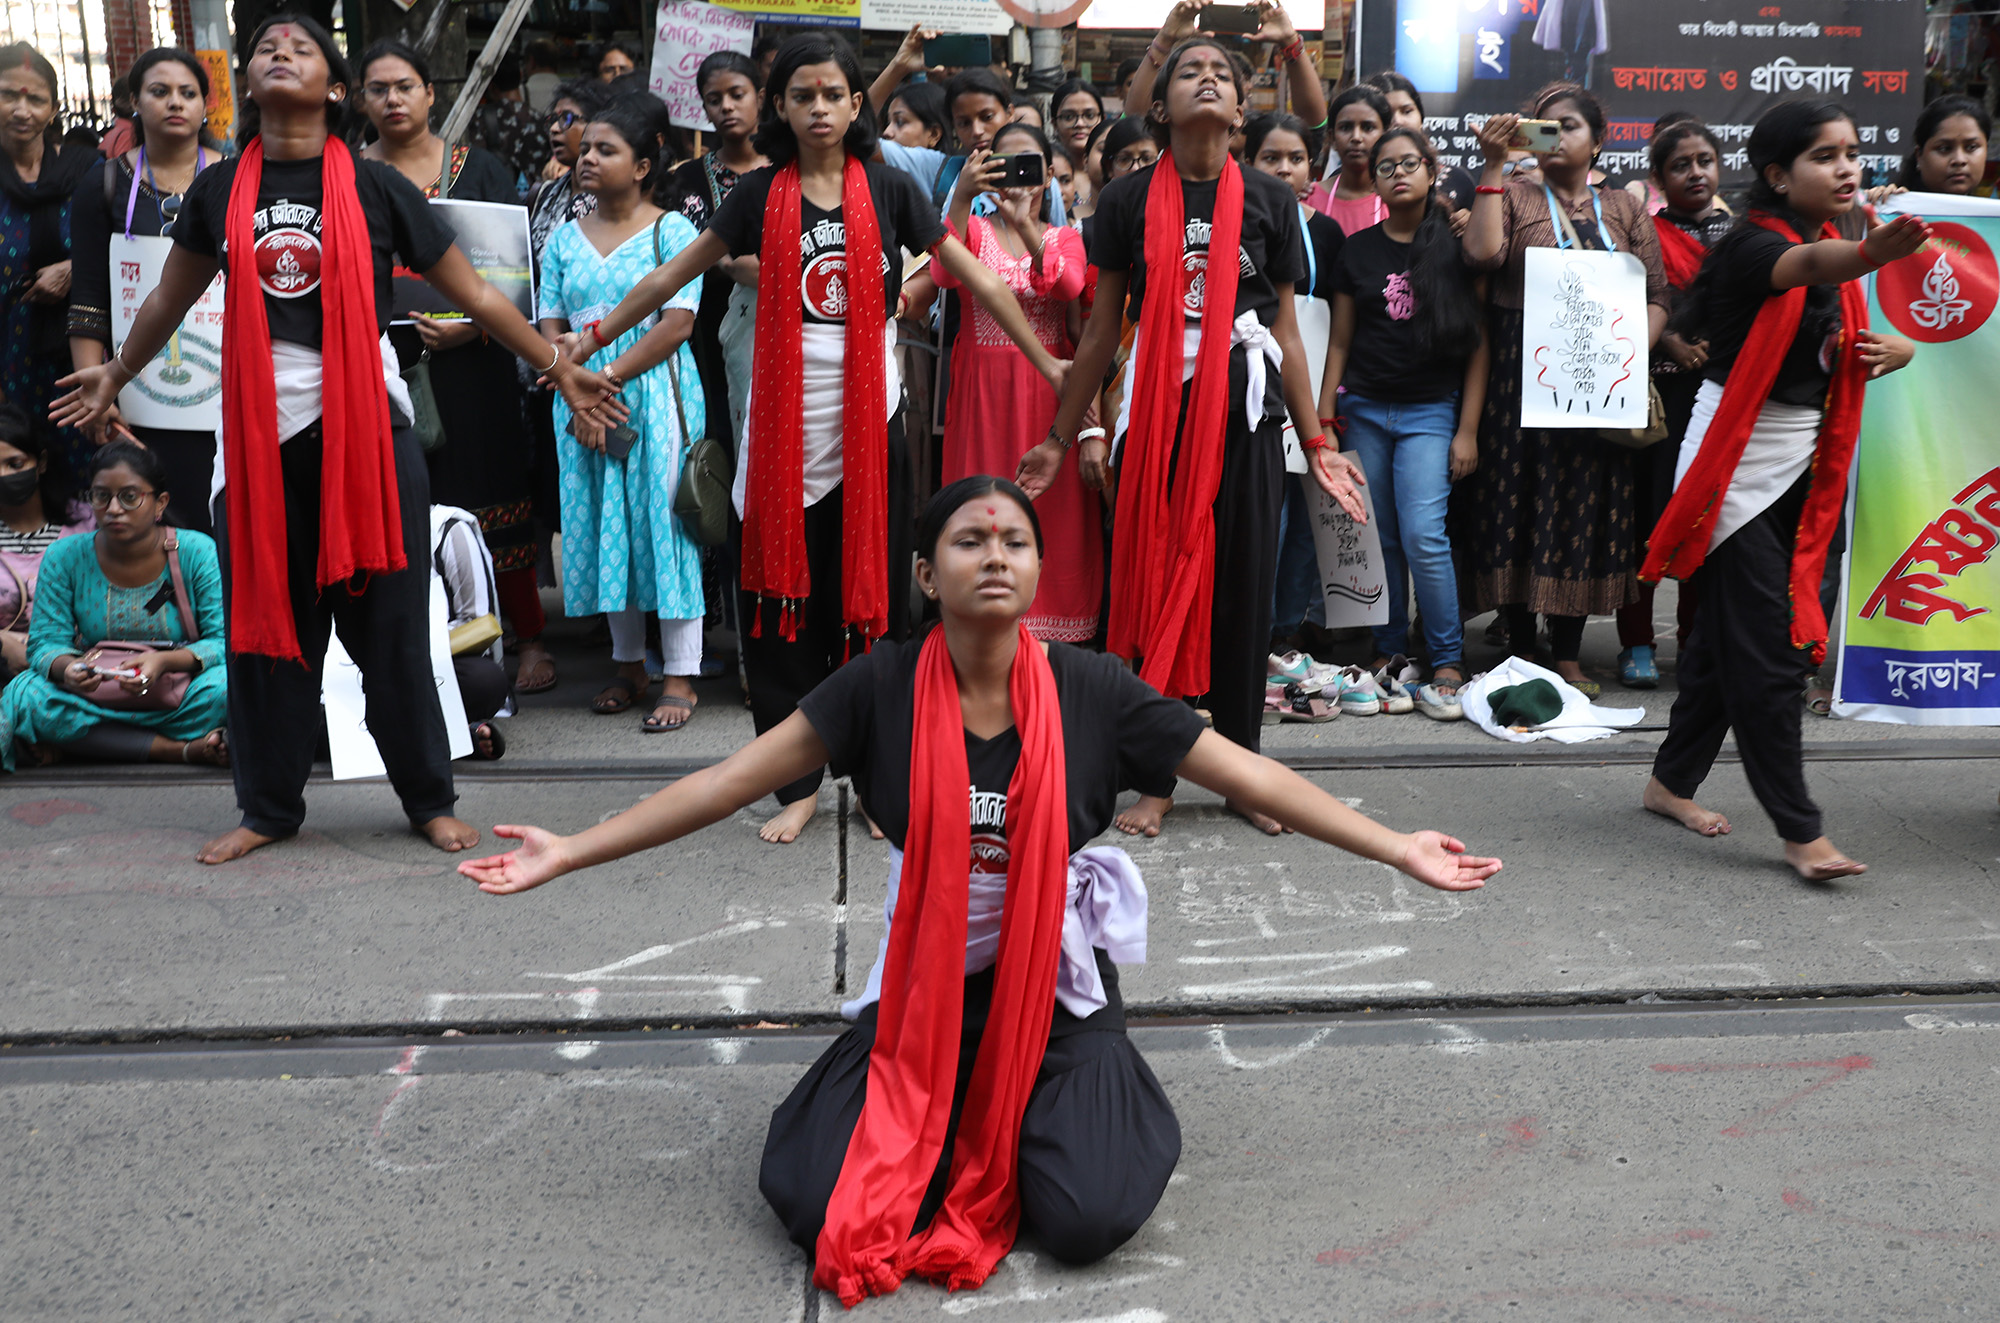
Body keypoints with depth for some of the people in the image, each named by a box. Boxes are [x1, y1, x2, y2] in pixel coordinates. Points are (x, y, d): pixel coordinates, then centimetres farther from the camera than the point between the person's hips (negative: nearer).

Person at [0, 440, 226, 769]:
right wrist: (66, 668, -30)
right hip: (96, 701, 2)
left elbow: (225, 640, -13)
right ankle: (187, 749, -27)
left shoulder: (197, 552, -8)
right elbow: (46, 643, -4)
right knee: (26, 695, -28)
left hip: (179, 701, -2)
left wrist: (164, 661, -33)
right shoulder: (64, 557, -1)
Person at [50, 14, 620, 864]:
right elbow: (171, 298, 24)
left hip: (366, 424, -2)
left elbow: (475, 295, 5)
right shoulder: (220, 189, 9)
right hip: (260, 430, 3)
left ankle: (429, 800, 16)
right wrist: (116, 375, 35)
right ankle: (269, 807, 22)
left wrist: (560, 369, 5)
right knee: (266, 623, 8)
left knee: (389, 621, 2)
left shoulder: (374, 187, 2)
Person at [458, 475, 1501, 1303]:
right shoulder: (881, 688, -10)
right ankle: (955, 1114, 18)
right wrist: (569, 852, -12)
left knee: (1089, 1217, -19)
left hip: (1052, 983, 0)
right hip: (923, 982, 1)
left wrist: (1399, 849, -9)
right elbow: (734, 780, -8)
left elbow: (1249, 777, -6)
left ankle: (1032, 1111, 17)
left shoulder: (1091, 693, -10)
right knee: (809, 1199, -13)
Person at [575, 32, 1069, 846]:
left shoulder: (889, 191, 4)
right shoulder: (760, 195, 6)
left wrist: (1045, 361, 7)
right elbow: (674, 275, 14)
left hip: (871, 421, -1)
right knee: (780, 603, 1)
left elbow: (974, 277, 7)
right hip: (785, 426, 1)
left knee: (870, 600, 3)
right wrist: (596, 336, 15)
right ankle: (799, 785, 13)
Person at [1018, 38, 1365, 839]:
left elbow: (1285, 332, 9)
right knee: (1152, 583, 0)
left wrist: (1316, 443, 8)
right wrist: (1061, 437, 7)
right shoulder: (1129, 200, 3)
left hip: (1246, 416, 1)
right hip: (1155, 410, -1)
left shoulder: (1269, 201, 7)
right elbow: (1102, 329, 7)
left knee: (1243, 589, 4)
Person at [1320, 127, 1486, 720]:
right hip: (1364, 410, 3)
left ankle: (1447, 664, -3)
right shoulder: (1358, 250, 7)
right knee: (1378, 538, 5)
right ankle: (1388, 651, 18)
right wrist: (1322, 416, 3)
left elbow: (1477, 343, 1)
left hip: (1430, 410, -3)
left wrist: (1468, 430, -4)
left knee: (1423, 537, -13)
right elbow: (1340, 341, 10)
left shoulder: (1456, 244, 1)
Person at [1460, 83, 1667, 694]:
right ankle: (1520, 650, 9)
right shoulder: (1515, 198, 8)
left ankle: (1568, 654, 13)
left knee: (1588, 506, 3)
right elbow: (1482, 253, -14)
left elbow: (1656, 296, 8)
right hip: (1521, 376, -2)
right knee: (1519, 501, -2)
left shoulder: (1625, 210, 15)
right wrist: (1494, 164, -11)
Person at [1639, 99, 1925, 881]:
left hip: (1799, 465, 8)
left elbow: (1840, 347, 22)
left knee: (1726, 633, 14)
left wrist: (1894, 348, -1)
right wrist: (1872, 253, -62)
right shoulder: (1754, 244, -16)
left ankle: (1671, 783, 26)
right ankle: (1799, 830, -1)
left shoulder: (1831, 256, 10)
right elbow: (1805, 267, -41)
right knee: (1767, 649, -8)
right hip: (1736, 466, -8)